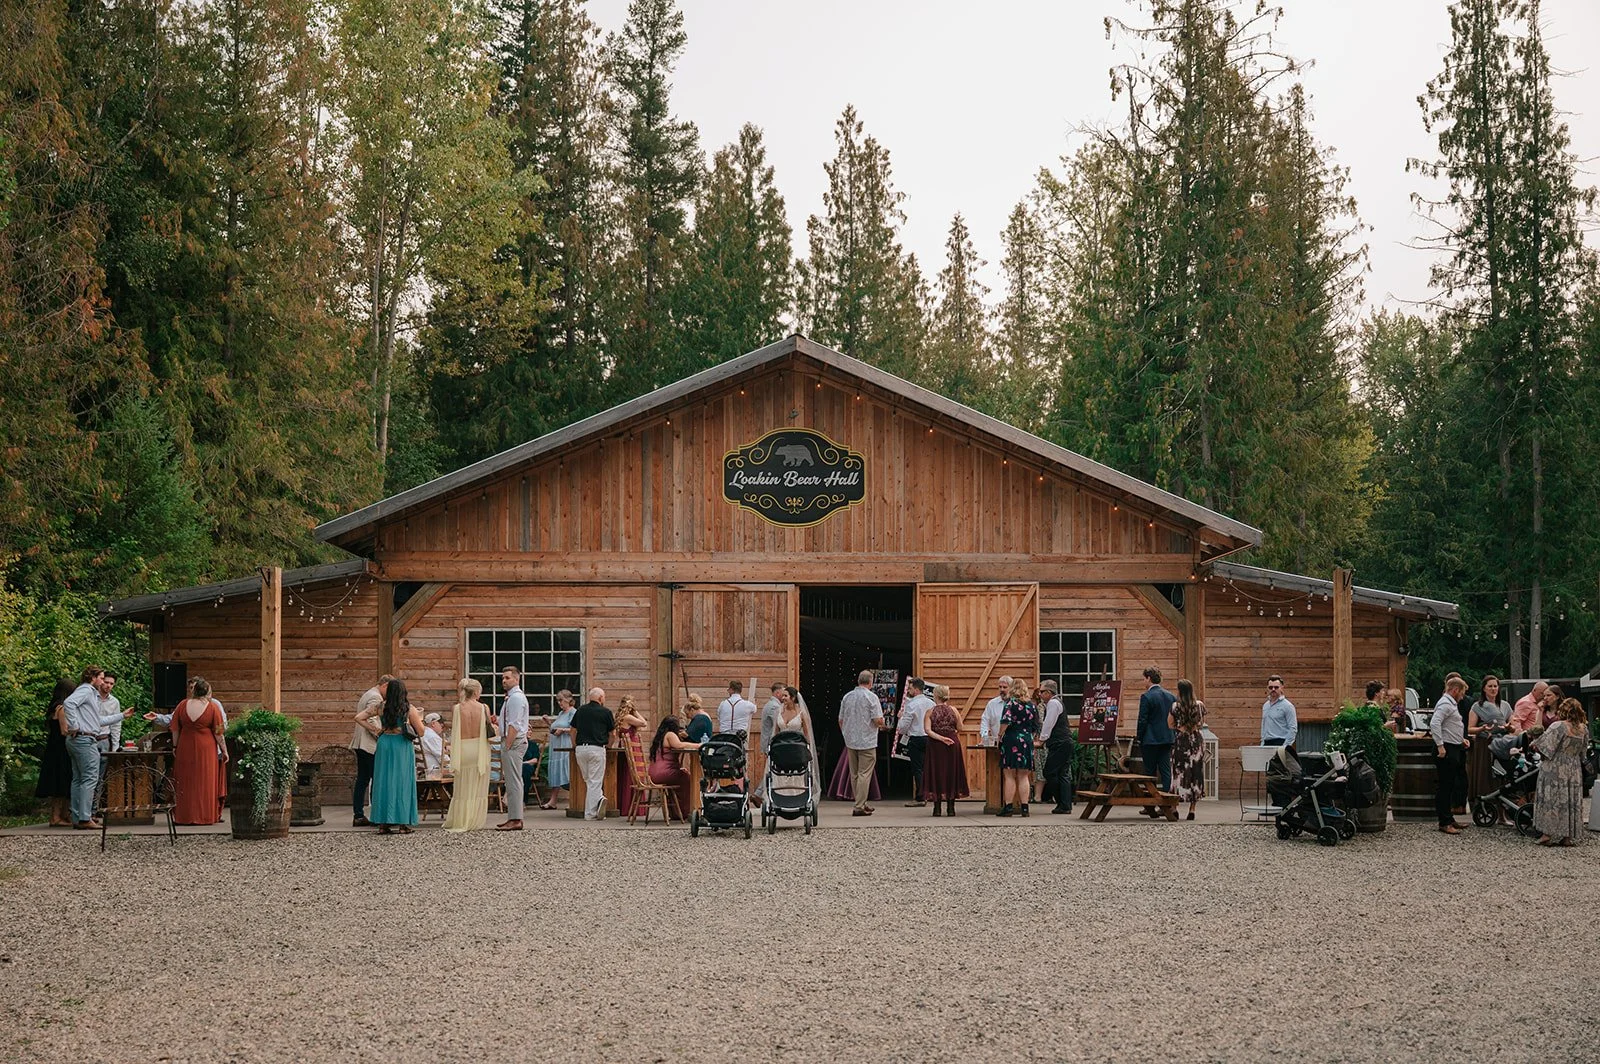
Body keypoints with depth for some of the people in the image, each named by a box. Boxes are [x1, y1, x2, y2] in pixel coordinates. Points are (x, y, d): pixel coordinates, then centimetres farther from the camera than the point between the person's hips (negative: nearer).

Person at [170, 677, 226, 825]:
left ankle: (183, 816, 13)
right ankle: (205, 816, 6)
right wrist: (224, 750, 2)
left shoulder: (182, 705, -1)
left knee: (185, 782, 10)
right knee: (205, 782, 5)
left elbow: (175, 729, 4)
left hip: (185, 749, 2)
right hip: (206, 750, -2)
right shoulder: (213, 708, -8)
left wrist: (175, 746, 14)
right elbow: (218, 733, -6)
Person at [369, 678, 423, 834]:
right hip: (402, 746, -3)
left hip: (384, 744, 3)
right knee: (402, 782, 3)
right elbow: (420, 732, -3)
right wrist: (418, 717, 14)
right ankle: (403, 823, 2)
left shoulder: (382, 707, 1)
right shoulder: (409, 709, -6)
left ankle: (384, 823, 7)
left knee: (384, 782, 7)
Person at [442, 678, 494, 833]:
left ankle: (460, 821, 11)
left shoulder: (456, 708, -5)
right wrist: (493, 723, 13)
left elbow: (452, 731, -1)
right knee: (478, 788, 9)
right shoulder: (483, 708, -7)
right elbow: (491, 732, -5)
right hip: (479, 750, 0)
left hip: (462, 750, 0)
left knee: (462, 787, 10)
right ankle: (474, 821, 10)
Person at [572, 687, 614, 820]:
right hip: (597, 748, -3)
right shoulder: (605, 712, 1)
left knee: (588, 780, 16)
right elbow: (612, 733, 10)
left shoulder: (580, 710, 11)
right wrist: (609, 745, 28)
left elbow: (573, 730, 15)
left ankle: (599, 797, -1)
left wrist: (574, 746, 26)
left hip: (580, 749, 3)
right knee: (594, 782, -3)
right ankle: (590, 813, -8)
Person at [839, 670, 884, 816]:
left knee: (854, 774, 13)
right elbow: (878, 720, -15)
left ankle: (861, 803, 22)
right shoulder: (871, 697, -11)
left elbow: (841, 720, 11)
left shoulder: (847, 696, 6)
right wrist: (881, 723, 8)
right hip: (867, 741, -6)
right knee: (864, 774, -4)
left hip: (850, 741, 6)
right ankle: (859, 807, -8)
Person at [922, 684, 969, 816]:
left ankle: (937, 808, 1)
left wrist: (941, 738, -15)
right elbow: (960, 728, 3)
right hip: (953, 744, 1)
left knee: (936, 774, 4)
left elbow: (928, 730, -15)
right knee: (951, 774, 8)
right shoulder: (953, 710, 0)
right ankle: (951, 808, 7)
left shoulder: (930, 711, -4)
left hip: (935, 745, -1)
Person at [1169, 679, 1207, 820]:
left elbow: (1170, 723, -4)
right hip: (1197, 740, 2)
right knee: (1195, 773, 7)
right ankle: (1192, 809, 8)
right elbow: (1202, 723, 9)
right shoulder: (1200, 705, -1)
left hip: (1181, 740, -2)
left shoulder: (1176, 706, -9)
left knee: (1179, 773, 4)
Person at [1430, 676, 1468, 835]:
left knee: (1450, 785, 15)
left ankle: (1449, 819, 23)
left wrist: (1461, 739, 19)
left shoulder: (1451, 703, 19)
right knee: (1445, 786, -7)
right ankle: (1444, 823, -5)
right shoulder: (1445, 704, -14)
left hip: (1454, 749, 11)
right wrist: (1440, 746, -27)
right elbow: (1434, 724, -26)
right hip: (1446, 750, -11)